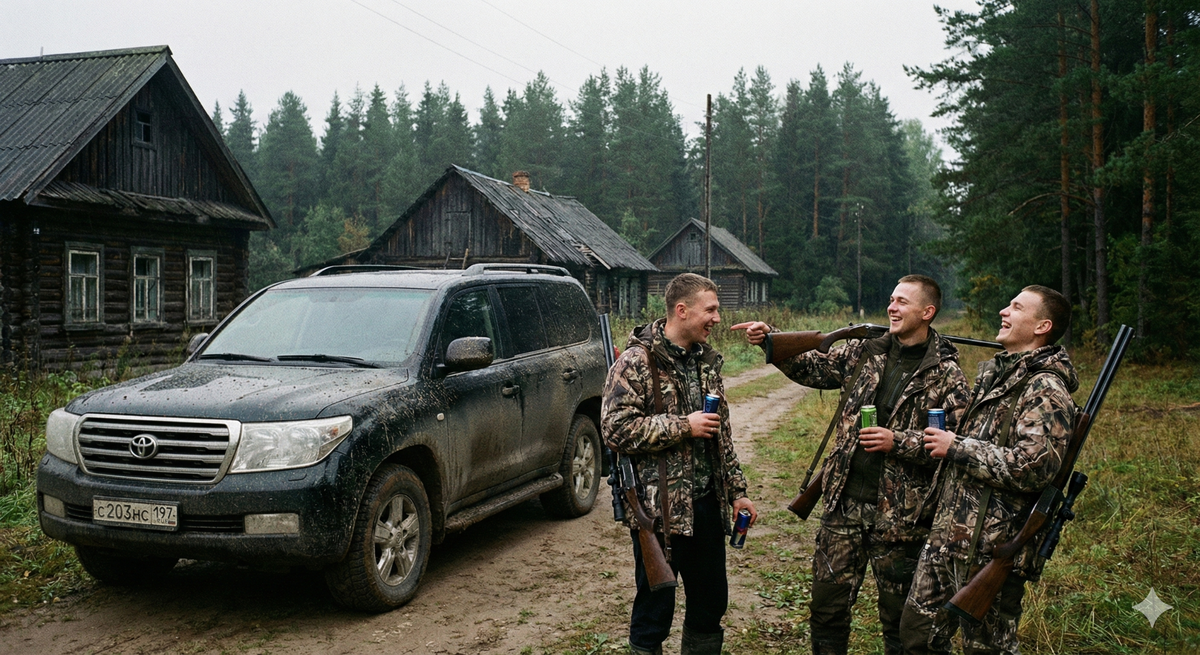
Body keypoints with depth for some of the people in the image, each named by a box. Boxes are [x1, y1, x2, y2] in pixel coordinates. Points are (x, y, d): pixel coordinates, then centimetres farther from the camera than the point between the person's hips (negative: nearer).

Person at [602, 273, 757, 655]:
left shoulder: (706, 359, 11)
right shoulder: (637, 361, -12)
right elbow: (616, 429, -20)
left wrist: (736, 491, 16)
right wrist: (684, 426, -18)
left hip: (707, 503, 7)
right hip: (660, 509, -7)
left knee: (710, 605, 16)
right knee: (654, 611, 4)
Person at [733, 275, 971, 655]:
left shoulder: (947, 376, -7)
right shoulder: (865, 351, 5)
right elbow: (813, 367, 12)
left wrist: (898, 442, -20)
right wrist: (770, 341, -1)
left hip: (899, 516, -4)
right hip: (844, 503, 4)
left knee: (899, 617, 11)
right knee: (827, 605, 12)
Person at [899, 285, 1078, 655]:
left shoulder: (1046, 389, -15)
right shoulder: (995, 373, 14)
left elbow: (1032, 468, -27)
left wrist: (956, 447, -19)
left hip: (992, 548, -9)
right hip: (948, 536, 9)